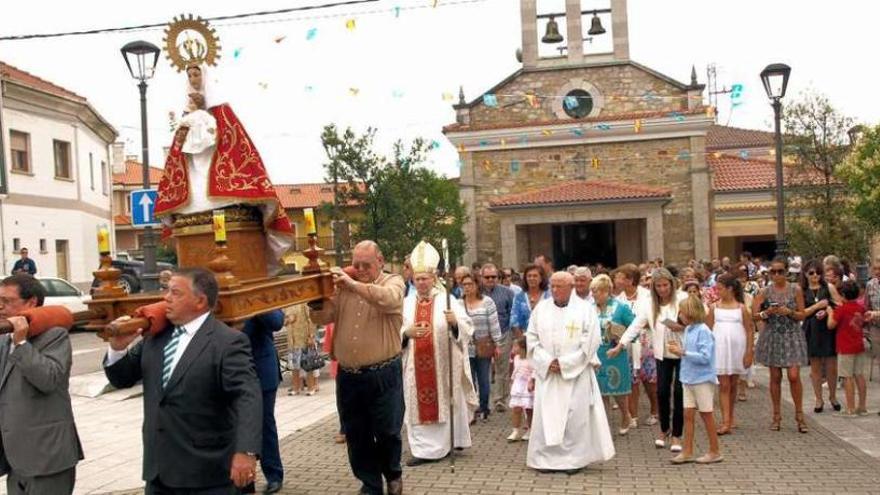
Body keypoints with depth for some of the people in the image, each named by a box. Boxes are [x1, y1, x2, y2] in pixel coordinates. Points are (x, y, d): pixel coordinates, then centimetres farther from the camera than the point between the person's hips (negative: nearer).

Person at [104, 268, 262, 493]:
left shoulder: (228, 342, -14)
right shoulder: (156, 335, 8)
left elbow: (248, 398, -23)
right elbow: (122, 380, 15)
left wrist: (246, 451, -37)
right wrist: (118, 348, -6)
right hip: (159, 469, 6)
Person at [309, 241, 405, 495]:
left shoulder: (393, 281, -2)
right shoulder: (341, 286, 8)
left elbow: (388, 299, -26)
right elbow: (322, 317, 2)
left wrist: (353, 284, -29)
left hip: (383, 374, -4)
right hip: (348, 375, 4)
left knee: (387, 431, 5)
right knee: (356, 435, 11)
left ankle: (392, 474, 32)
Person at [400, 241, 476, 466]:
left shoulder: (448, 300, -1)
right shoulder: (406, 303, 8)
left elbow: (467, 329, -7)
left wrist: (455, 322, -28)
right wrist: (406, 332, -14)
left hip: (443, 364, -2)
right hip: (416, 364, 3)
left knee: (445, 402, 6)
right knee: (418, 404, 2)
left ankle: (446, 443, 20)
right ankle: (423, 449, 9)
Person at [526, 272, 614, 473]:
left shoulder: (585, 310, -2)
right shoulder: (541, 308, 6)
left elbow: (589, 343, -7)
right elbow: (532, 338, 5)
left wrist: (564, 363, -11)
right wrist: (547, 362, -8)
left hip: (576, 374, -2)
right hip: (547, 373, 3)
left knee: (575, 416, -2)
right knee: (546, 414, 2)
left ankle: (575, 458, 10)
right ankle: (547, 457, 11)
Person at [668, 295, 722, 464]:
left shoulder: (703, 331, -17)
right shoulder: (688, 330, 7)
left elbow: (705, 357, -23)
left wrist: (683, 352, -23)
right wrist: (679, 349, 0)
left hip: (702, 379, -7)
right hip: (689, 379, 7)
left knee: (706, 414, 4)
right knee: (688, 414, 7)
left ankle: (715, 452, 18)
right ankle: (687, 452, 13)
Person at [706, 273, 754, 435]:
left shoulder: (741, 308, 0)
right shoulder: (714, 307, 2)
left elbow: (749, 330, 0)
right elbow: (708, 330, 4)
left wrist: (749, 352, -5)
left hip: (737, 350, 0)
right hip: (720, 349, 0)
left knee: (733, 385, 12)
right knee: (724, 386, -4)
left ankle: (730, 417, 27)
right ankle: (726, 422, -6)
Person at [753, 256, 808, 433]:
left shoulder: (796, 290, 0)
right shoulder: (765, 291, 1)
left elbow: (802, 315, 2)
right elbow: (754, 315, -1)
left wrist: (789, 312, -17)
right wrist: (767, 312, -19)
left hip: (792, 335, -1)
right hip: (772, 336, 1)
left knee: (794, 376, -8)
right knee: (775, 377, 6)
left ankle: (799, 414, 7)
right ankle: (777, 415, 16)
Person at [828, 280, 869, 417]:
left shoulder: (841, 309, -16)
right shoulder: (860, 308, 4)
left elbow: (831, 325, -13)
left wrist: (830, 312, 1)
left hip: (846, 348, -6)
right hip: (859, 346, 7)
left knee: (848, 377, -2)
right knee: (859, 376, 11)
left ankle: (851, 409, 0)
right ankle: (862, 408, 16)